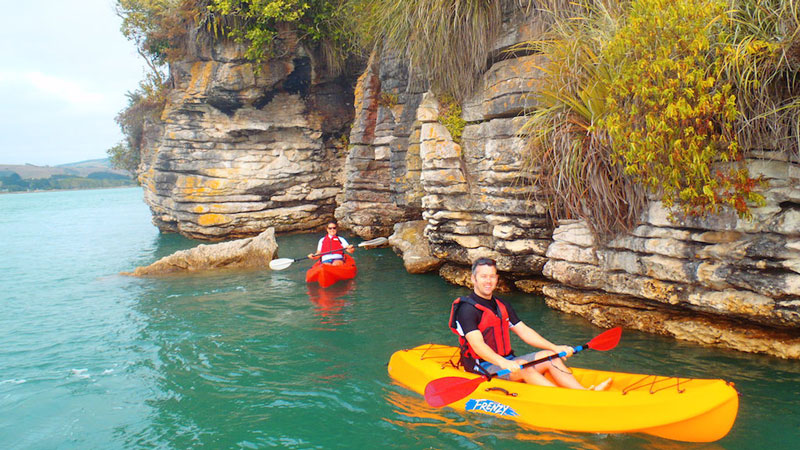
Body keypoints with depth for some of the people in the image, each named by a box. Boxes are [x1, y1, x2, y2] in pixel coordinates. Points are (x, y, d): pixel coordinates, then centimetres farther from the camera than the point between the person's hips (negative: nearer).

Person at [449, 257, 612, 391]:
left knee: (549, 356, -8)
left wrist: (555, 348, 1)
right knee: (522, 366, -30)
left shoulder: (503, 306, 14)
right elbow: (477, 345, -26)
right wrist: (504, 363, -40)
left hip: (506, 361, 8)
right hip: (483, 367, -8)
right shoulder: (467, 309, -13)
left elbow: (524, 331, 12)